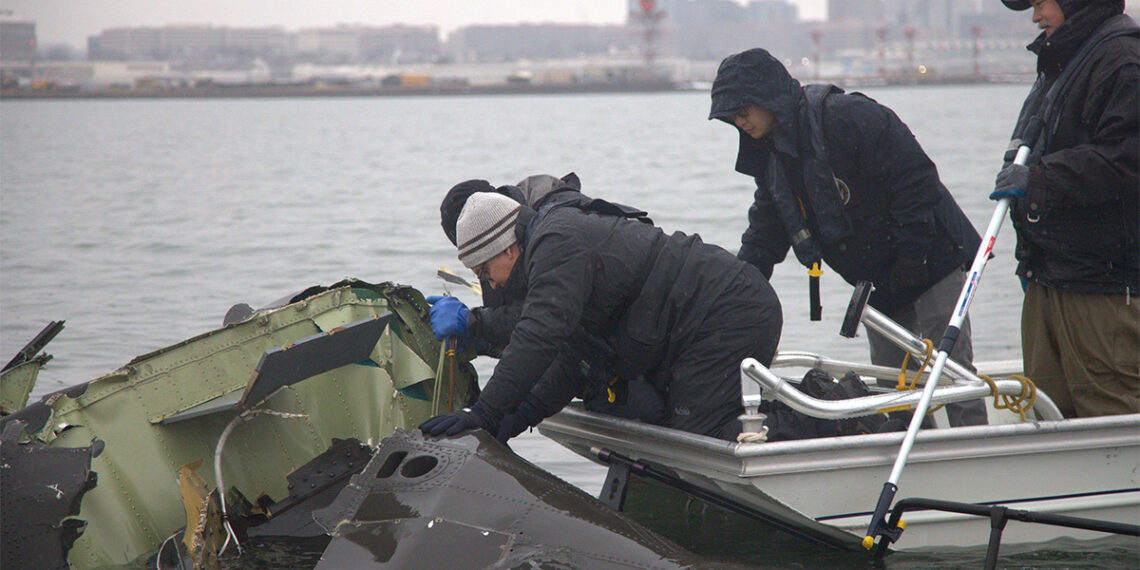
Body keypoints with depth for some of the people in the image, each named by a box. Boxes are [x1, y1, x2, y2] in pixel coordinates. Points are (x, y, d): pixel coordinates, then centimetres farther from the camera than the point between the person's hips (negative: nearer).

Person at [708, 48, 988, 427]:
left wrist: (910, 255, -20)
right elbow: (763, 239, 15)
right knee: (890, 378, 6)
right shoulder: (769, 156, 9)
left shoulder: (845, 116, -19)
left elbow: (915, 178, -21)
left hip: (932, 262, -8)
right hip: (879, 281, 8)